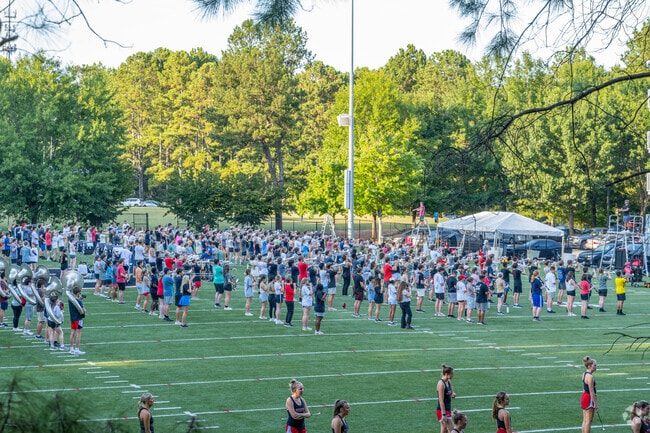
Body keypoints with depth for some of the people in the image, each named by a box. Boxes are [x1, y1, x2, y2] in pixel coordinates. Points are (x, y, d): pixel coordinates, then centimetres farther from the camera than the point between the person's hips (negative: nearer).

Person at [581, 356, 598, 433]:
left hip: (584, 397, 9)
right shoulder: (590, 377, -20)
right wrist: (595, 403, -16)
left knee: (585, 420, 14)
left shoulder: (584, 374, 8)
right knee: (588, 421, -3)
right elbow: (591, 392, -21)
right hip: (589, 399, -9)